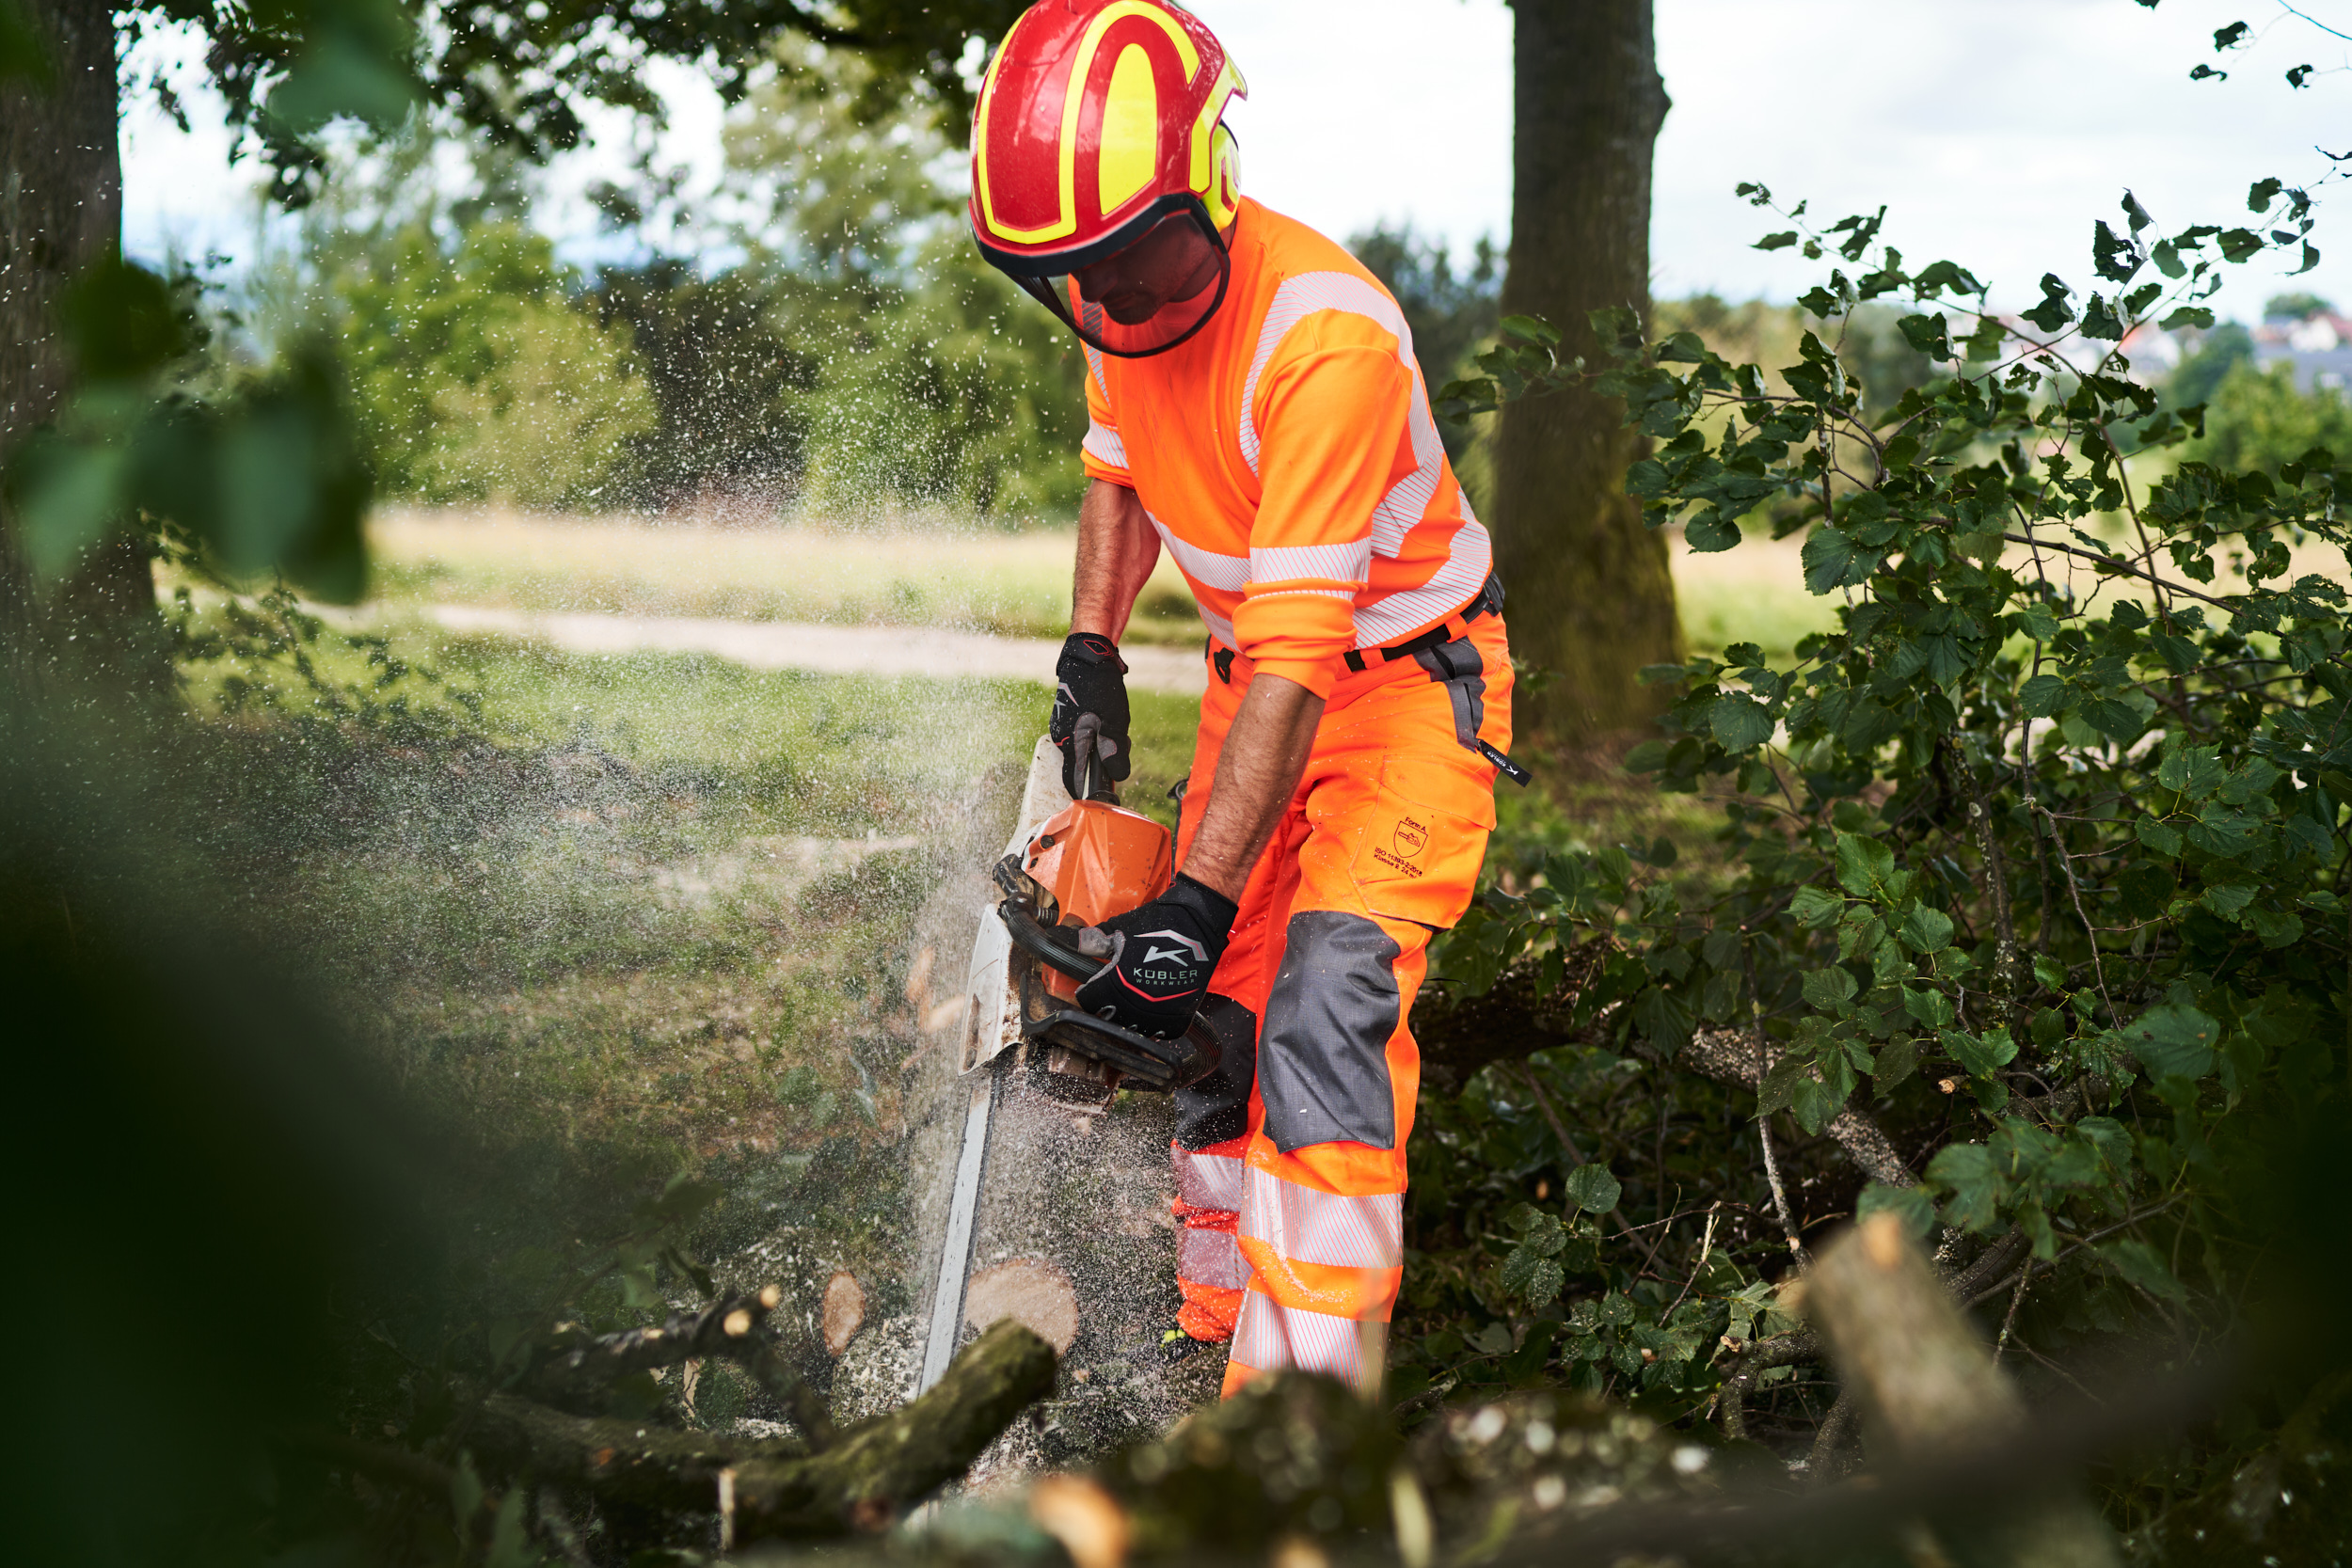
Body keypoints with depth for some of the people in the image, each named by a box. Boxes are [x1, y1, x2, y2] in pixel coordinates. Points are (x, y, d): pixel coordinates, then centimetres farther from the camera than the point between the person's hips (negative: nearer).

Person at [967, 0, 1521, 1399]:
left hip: (1407, 686, -8)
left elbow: (1301, 651, -35)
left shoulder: (1323, 337, -33)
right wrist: (1091, 655, 1)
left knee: (1327, 1012, -23)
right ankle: (1214, 1338, 23)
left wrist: (1199, 899, -37)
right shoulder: (1128, 295, -7)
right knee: (1213, 1019, 8)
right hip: (1260, 679, 8)